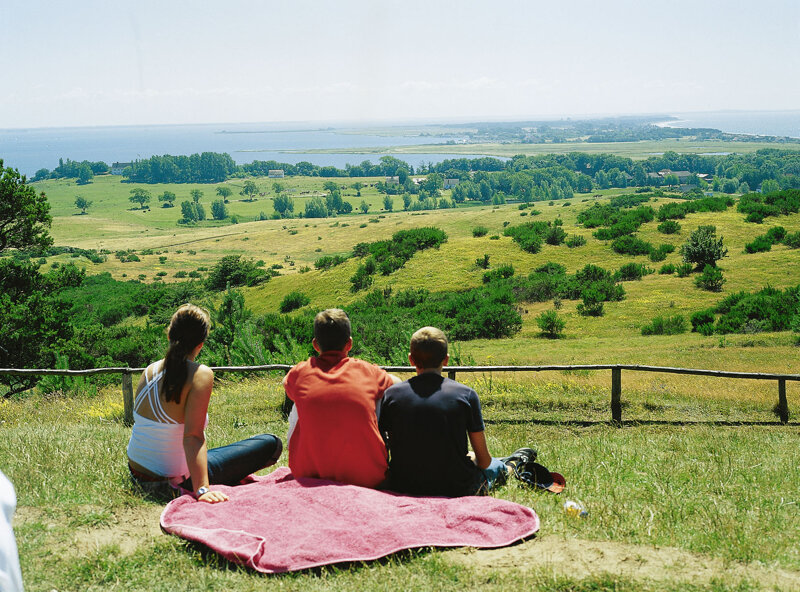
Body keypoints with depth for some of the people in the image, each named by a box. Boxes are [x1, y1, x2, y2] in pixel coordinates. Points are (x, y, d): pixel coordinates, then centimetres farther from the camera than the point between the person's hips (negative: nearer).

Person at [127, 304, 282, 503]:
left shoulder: (149, 371, 2)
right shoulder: (200, 374, -18)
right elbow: (192, 436, -27)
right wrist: (202, 490, -31)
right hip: (170, 483, -8)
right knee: (271, 444, -4)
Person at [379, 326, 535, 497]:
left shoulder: (391, 395, -7)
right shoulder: (466, 394, -10)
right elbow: (484, 461, -4)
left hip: (403, 489, 3)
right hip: (458, 492, -3)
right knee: (494, 466, 33)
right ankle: (510, 466, 67)